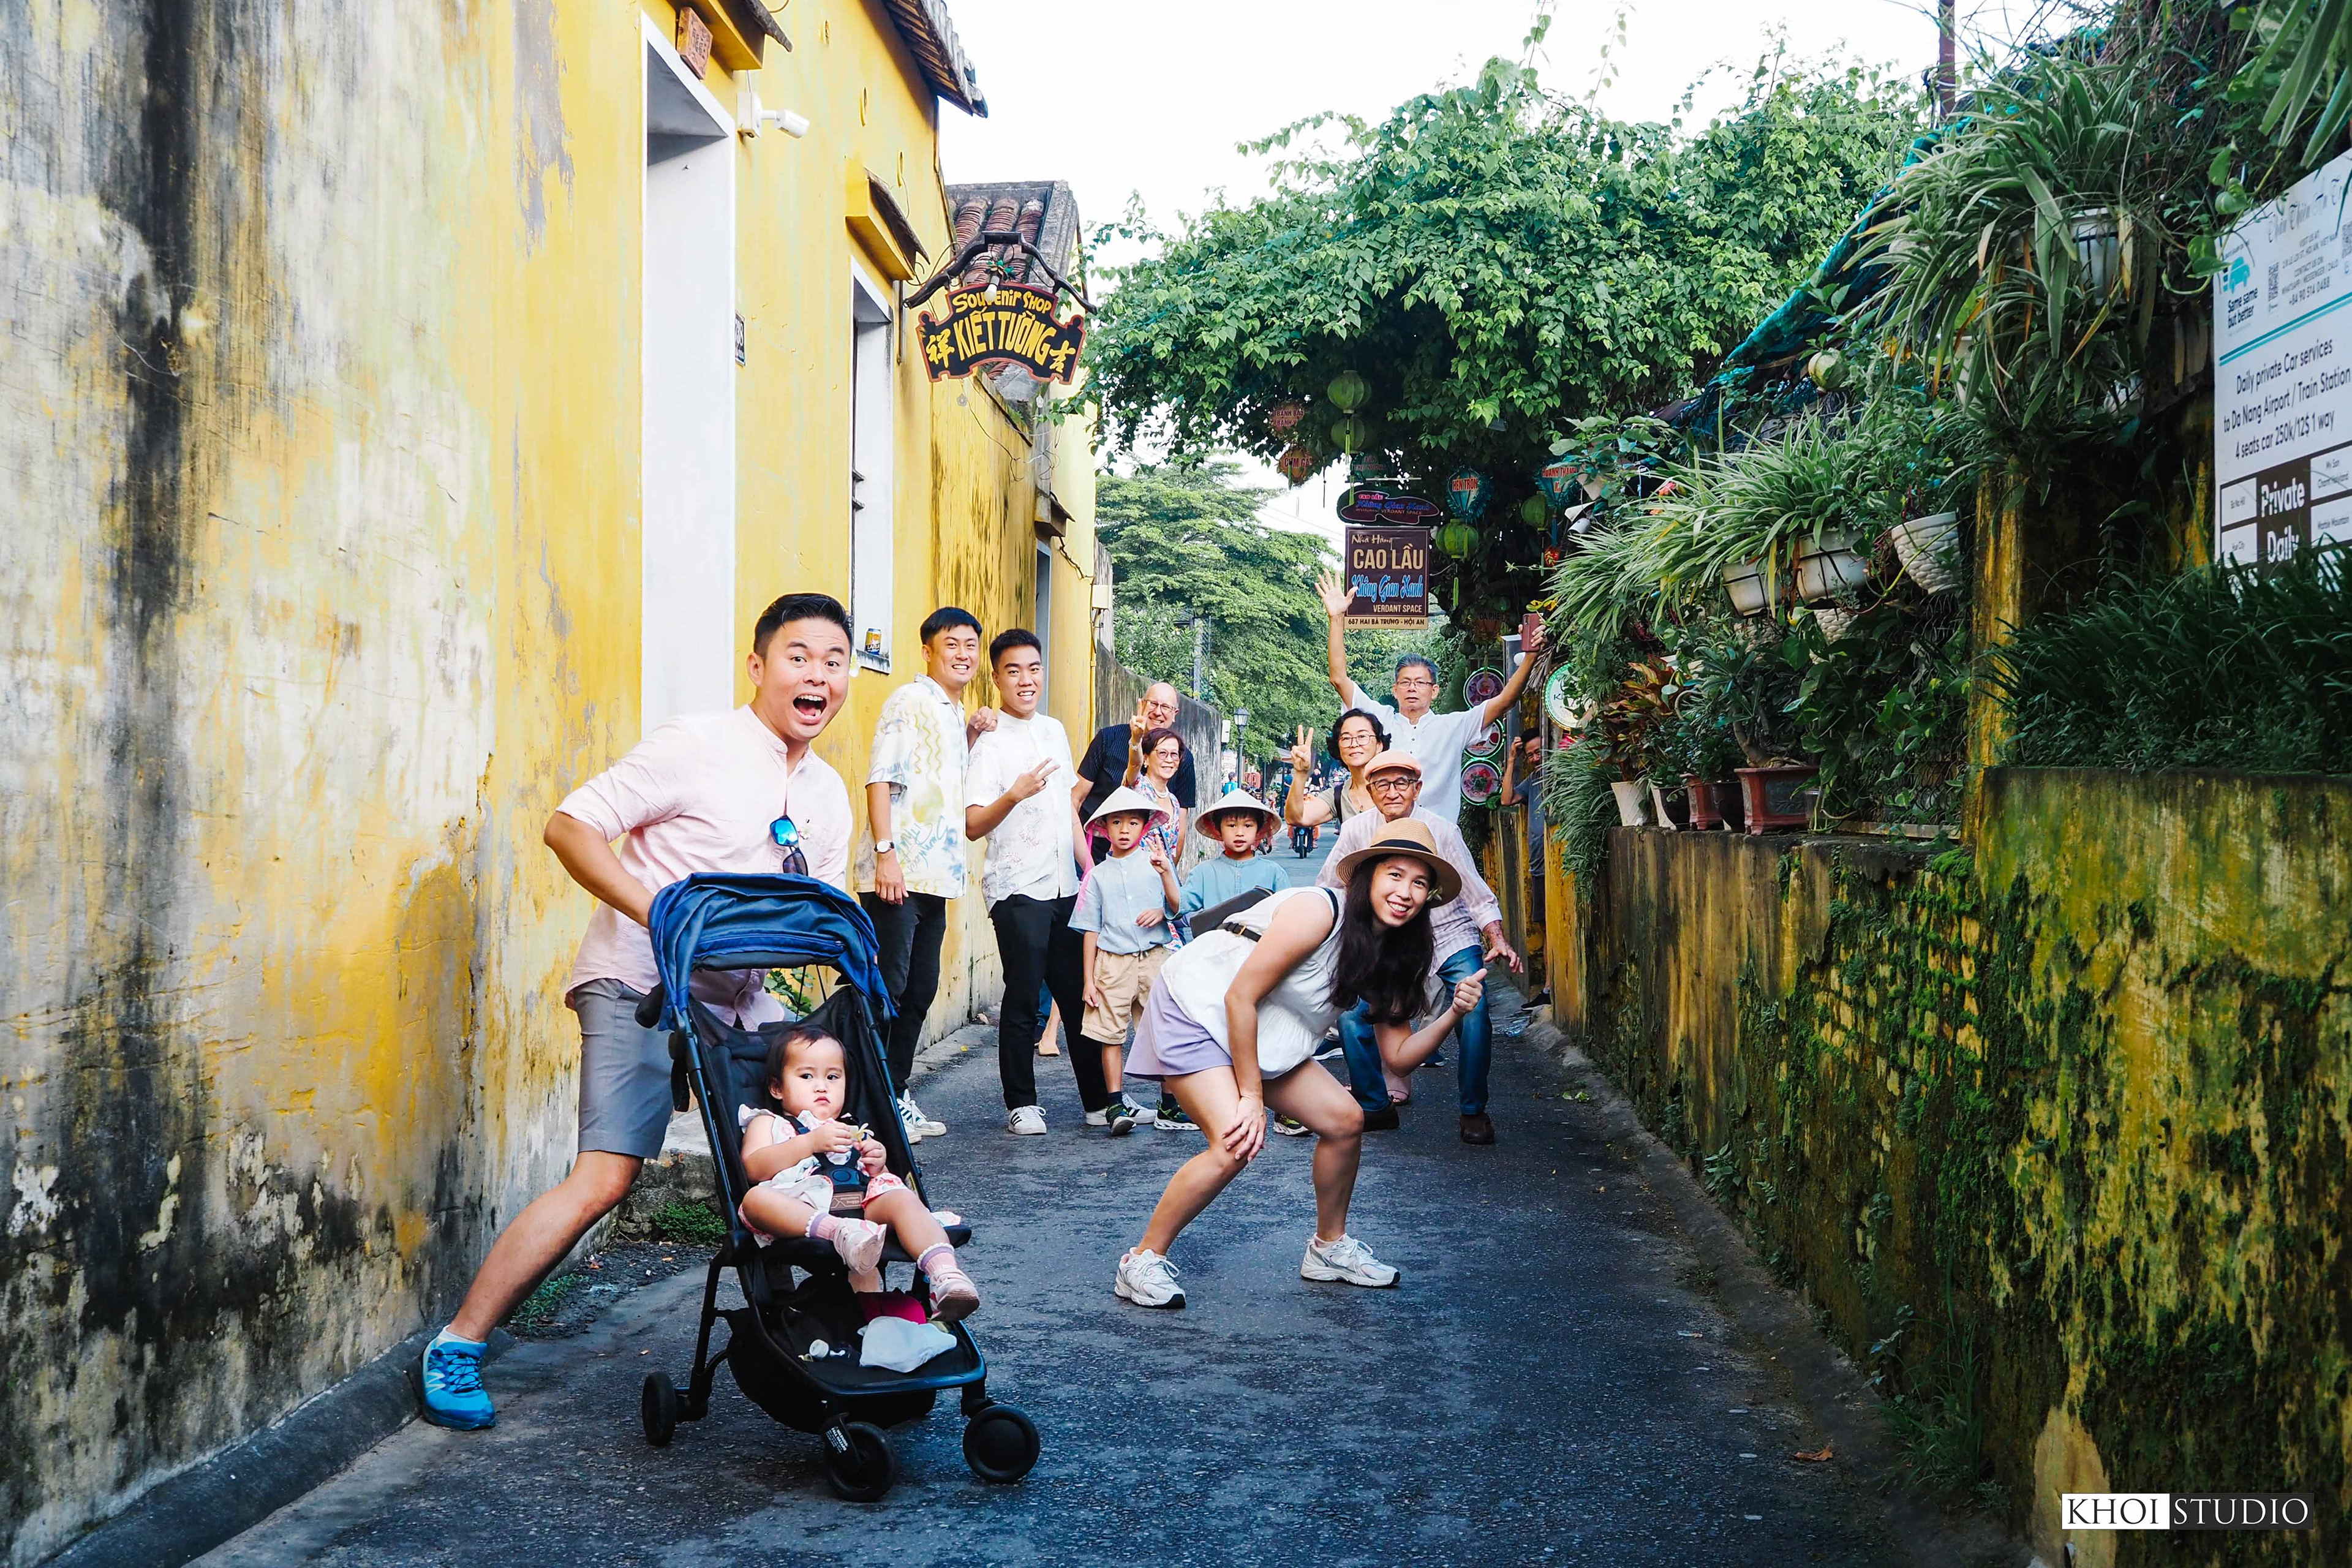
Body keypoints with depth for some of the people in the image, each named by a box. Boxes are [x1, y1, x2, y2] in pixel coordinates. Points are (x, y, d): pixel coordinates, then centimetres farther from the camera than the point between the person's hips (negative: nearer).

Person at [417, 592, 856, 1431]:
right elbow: (570, 825, -14)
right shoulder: (697, 745, -11)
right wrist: (661, 914, -24)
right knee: (606, 1176, -16)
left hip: (741, 997, 7)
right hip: (641, 985, -7)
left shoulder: (829, 794, 11)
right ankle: (456, 1348, -5)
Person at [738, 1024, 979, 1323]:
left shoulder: (852, 1133, 39)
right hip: (804, 1203, -3)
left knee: (904, 1199, -27)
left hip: (861, 1200, 3)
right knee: (756, 1199, -34)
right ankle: (840, 1232, -55)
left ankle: (945, 1273, -50)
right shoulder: (768, 1124, 28)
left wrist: (878, 1166, 5)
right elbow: (754, 1168, 5)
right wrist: (810, 1143, -4)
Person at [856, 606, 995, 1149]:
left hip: (937, 876, 9)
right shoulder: (910, 702, -6)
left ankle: (896, 1095, 20)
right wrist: (885, 852, -21)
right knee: (887, 988, -7)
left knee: (919, 991, 12)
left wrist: (973, 737, 15)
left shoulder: (956, 714, 20)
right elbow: (881, 778, -14)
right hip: (897, 874, -9)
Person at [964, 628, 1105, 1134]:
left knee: (1079, 994, 11)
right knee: (1023, 999, -3)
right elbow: (973, 826, -14)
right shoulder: (989, 740, -8)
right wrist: (1014, 795, -30)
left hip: (1065, 885, 6)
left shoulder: (1054, 729, 14)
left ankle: (1100, 1099, 20)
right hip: (1017, 889, -6)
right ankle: (1021, 1105, 9)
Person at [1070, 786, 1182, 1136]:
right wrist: (1089, 978, 5)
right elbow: (1091, 929, 9)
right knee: (1110, 1033, -2)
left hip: (1155, 956, -1)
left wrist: (1166, 873, -14)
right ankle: (1116, 1104, 3)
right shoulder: (1099, 874, 9)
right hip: (1112, 961, 1)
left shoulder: (1155, 862, 7)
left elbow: (1178, 907, 2)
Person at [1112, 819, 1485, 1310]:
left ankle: (1329, 1246, 24)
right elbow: (1240, 997, -24)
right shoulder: (1319, 912, -25)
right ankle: (1143, 1261, -10)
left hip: (1259, 1036, 9)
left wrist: (1452, 1014, -18)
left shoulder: (1388, 955, 1)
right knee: (1237, 1143, -24)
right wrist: (1251, 1094, -20)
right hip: (1195, 1009, -9)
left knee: (1345, 1121, 3)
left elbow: (1399, 1054, 0)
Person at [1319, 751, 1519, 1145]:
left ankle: (1474, 1111, -6)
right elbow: (1328, 890, 9)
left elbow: (1477, 895, -5)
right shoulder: (1356, 832, -5)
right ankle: (1375, 1106, 7)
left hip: (1451, 937, -2)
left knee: (1474, 1009, -24)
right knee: (1350, 1012, -14)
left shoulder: (1442, 831, -9)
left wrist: (1497, 940, -16)